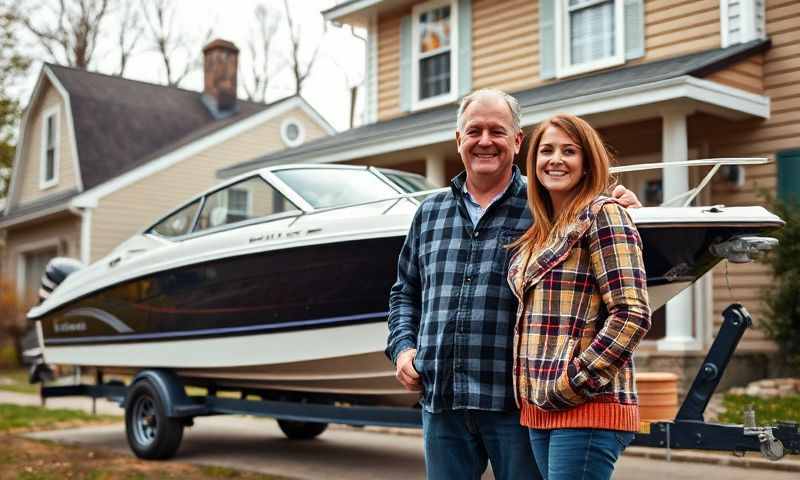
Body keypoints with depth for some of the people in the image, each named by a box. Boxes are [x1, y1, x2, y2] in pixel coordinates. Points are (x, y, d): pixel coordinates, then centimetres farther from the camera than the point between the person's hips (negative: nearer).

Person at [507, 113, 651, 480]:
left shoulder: (602, 215, -6)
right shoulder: (537, 233, 17)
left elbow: (632, 315, -15)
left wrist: (572, 384, -14)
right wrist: (534, 396, 10)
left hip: (587, 408, -8)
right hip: (539, 409, 8)